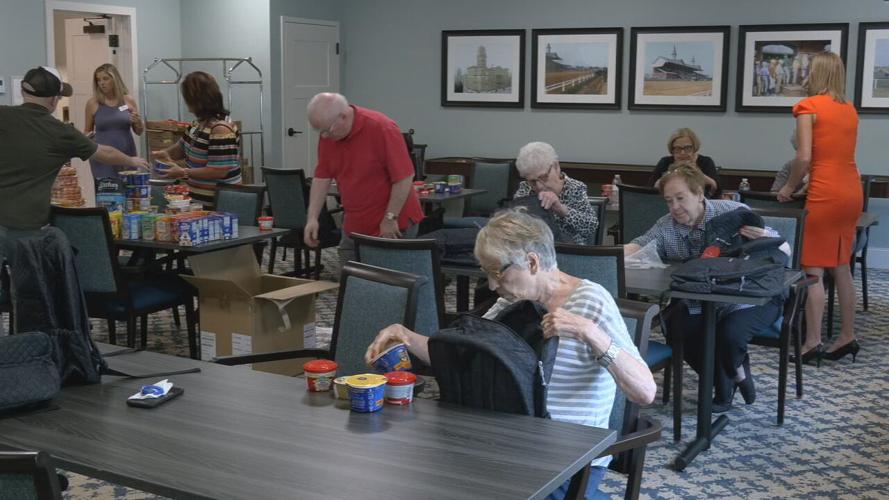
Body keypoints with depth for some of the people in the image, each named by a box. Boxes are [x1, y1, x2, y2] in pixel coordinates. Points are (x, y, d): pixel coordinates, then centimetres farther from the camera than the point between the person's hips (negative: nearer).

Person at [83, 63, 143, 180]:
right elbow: (87, 131, 11)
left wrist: (138, 122, -8)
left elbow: (139, 132, 12)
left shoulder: (129, 101, 4)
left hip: (127, 155, 2)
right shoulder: (93, 103, 1)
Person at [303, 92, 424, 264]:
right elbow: (322, 177, 5)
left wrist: (390, 219, -17)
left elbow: (404, 176, -20)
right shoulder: (328, 136, -1)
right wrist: (312, 217, -4)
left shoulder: (382, 128, -21)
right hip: (354, 228, 6)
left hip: (393, 227, -6)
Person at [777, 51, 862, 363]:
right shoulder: (850, 110, 13)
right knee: (841, 266, 14)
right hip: (852, 191, 7)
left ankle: (813, 341, -3)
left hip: (825, 194, -7)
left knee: (813, 269, -3)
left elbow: (804, 157, -15)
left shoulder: (809, 106, -6)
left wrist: (789, 187, -1)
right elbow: (843, 153, 11)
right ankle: (847, 337, 18)